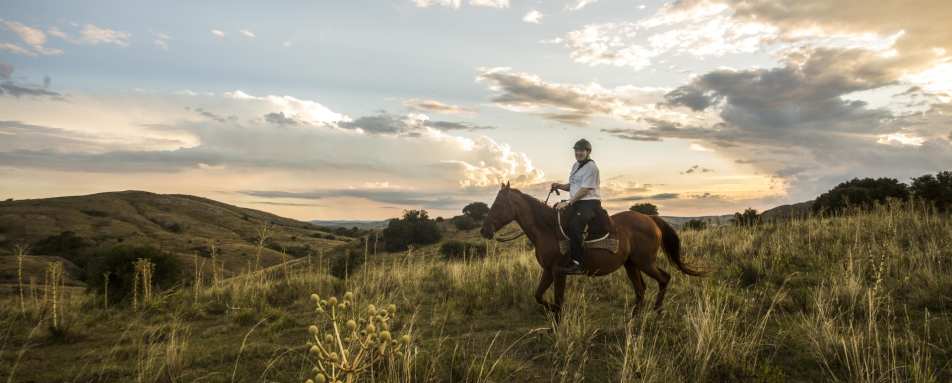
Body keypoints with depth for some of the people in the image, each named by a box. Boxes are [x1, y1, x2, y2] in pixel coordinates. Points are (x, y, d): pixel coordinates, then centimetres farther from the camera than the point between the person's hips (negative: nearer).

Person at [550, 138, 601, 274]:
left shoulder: (591, 167, -9)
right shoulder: (575, 165, 19)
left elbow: (585, 190, -17)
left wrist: (568, 203, -21)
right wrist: (560, 186, 6)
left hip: (589, 203, -10)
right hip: (576, 202, 10)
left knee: (574, 225, -33)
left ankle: (576, 262, -33)